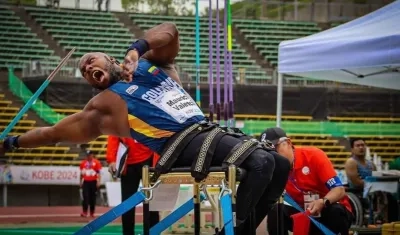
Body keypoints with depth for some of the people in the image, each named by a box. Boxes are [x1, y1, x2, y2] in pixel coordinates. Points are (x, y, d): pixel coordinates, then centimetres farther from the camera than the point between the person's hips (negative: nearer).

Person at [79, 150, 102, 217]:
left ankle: (92, 212, 14)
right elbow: (81, 173, 14)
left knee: (93, 197, 5)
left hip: (93, 182, -1)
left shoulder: (96, 162, -2)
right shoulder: (83, 163, 7)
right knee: (85, 197, -8)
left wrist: (98, 181, -13)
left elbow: (98, 173, -4)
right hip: (86, 182, 1)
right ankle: (84, 212, -11)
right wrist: (81, 182, 12)